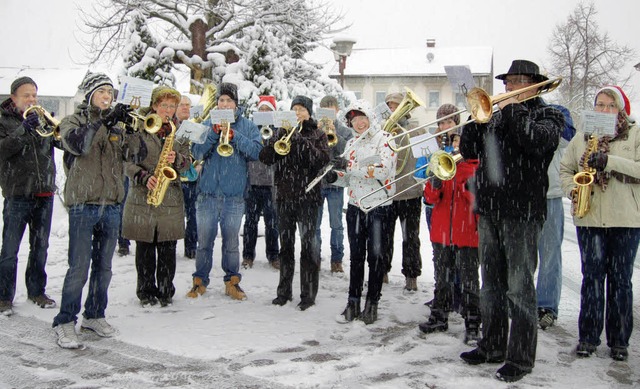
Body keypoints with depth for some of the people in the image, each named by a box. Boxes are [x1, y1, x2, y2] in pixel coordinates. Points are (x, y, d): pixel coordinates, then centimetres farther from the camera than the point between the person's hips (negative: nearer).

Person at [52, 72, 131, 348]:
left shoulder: (116, 125, 15)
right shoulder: (74, 121, 2)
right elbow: (78, 145, -20)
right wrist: (104, 120, -29)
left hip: (111, 204, 5)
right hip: (83, 204, -5)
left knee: (103, 267, 11)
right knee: (79, 268, -7)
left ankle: (94, 315, 24)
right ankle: (65, 322, 3)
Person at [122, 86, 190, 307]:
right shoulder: (139, 128, 3)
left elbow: (187, 163, 10)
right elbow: (128, 162, -1)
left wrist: (176, 160, -11)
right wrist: (144, 177, -17)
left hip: (171, 199, 2)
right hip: (142, 197, -2)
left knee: (168, 249, 3)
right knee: (145, 248, 4)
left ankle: (166, 292, 16)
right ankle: (146, 292, 16)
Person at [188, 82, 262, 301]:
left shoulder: (247, 126, 6)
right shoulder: (207, 124, 8)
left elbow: (256, 152, -8)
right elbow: (197, 153, -3)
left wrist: (233, 135, -17)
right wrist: (214, 132, -14)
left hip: (234, 194, -1)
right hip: (207, 192, 1)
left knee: (231, 241, 7)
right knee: (205, 240, 7)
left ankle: (232, 282, 18)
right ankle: (200, 281, 19)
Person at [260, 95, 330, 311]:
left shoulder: (317, 134, 4)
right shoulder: (283, 132, 12)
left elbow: (322, 159, -14)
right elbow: (265, 157, 0)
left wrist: (301, 140, -19)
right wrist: (279, 136, -13)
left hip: (307, 196, -3)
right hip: (284, 196, 3)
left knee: (308, 244, -2)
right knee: (285, 244, 10)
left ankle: (308, 294, 5)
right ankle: (284, 291, 20)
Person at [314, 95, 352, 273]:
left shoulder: (344, 131, 4)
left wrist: (334, 134, -15)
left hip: (335, 182, 0)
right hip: (315, 181, 1)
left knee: (336, 224, 5)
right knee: (314, 224, 7)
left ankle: (337, 259, 16)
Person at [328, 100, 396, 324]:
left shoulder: (384, 139, -7)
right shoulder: (351, 143, 12)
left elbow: (383, 170, -22)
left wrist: (351, 166, -25)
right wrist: (336, 177, -6)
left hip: (379, 207, -5)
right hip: (355, 206, 5)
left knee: (376, 256, 3)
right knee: (356, 256, 10)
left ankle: (372, 303, 14)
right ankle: (353, 302, 19)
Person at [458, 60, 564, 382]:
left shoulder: (548, 115, 3)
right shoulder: (496, 115, 18)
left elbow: (539, 142, -19)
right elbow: (468, 151, 11)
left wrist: (513, 111, -11)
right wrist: (478, 117, -2)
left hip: (522, 212, -6)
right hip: (489, 211, 6)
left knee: (519, 289, -3)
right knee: (491, 285, 14)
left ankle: (521, 358, 6)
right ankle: (492, 346, 26)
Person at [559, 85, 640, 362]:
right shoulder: (582, 137, 13)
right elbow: (565, 169, 15)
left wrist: (609, 161, -19)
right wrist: (573, 190, -4)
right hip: (589, 217, 2)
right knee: (592, 277, 3)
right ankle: (588, 337, 12)